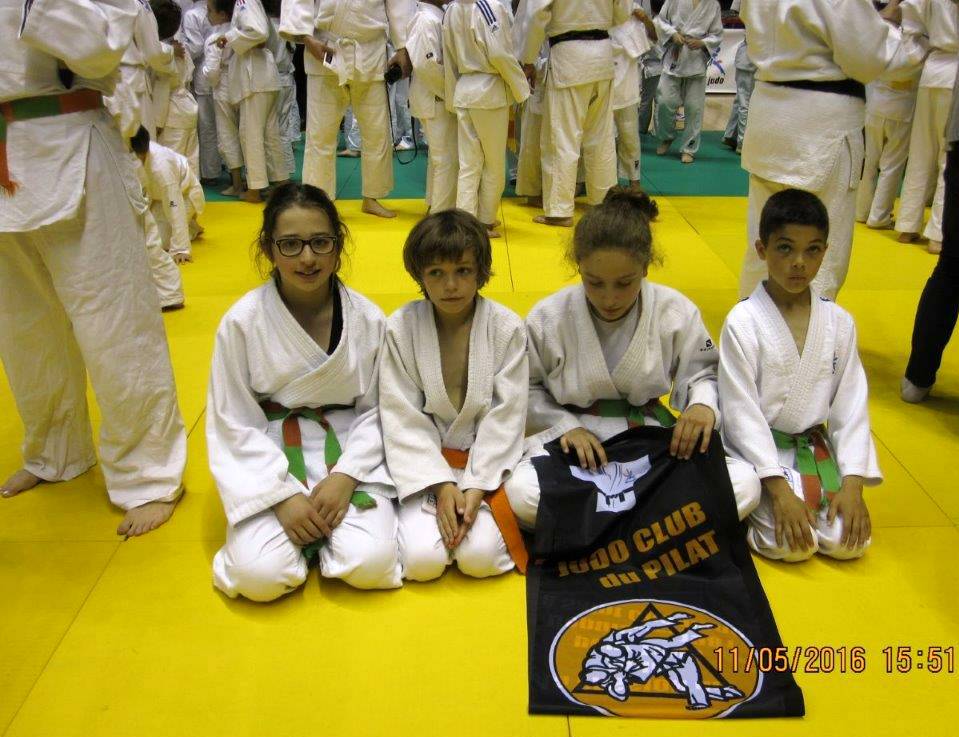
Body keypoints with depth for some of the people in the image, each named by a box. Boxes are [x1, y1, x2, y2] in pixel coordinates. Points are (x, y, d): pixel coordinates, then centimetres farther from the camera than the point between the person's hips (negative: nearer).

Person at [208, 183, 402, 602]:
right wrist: (284, 494, -15)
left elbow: (375, 410, 1)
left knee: (371, 564, -21)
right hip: (268, 461, -1)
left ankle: (324, 525, 9)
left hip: (350, 454, 1)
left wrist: (346, 475, -14)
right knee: (261, 575, -22)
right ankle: (296, 524, 9)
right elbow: (233, 423, -6)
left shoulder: (368, 318, -6)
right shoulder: (242, 321, -10)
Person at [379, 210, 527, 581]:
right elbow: (403, 418, -9)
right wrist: (442, 485, -17)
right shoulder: (400, 327, -9)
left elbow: (506, 416, -8)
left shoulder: (507, 327, -9)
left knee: (480, 557, -19)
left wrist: (476, 488, -16)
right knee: (423, 559, -18)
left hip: (485, 458, 0)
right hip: (424, 461, 0)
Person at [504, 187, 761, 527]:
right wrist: (566, 426, -14)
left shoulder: (676, 312, -7)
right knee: (522, 492, -35)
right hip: (576, 441, -1)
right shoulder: (548, 317, -9)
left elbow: (703, 374, 6)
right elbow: (528, 391, 3)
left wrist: (703, 404, -18)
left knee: (744, 486, -24)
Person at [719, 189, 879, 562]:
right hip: (756, 446, -4)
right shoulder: (742, 322, -15)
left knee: (849, 541, -10)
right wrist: (779, 486, -21)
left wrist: (852, 482, -8)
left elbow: (851, 404, 1)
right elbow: (741, 409, -16)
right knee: (790, 544, -20)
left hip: (814, 444, 4)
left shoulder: (839, 322, -2)